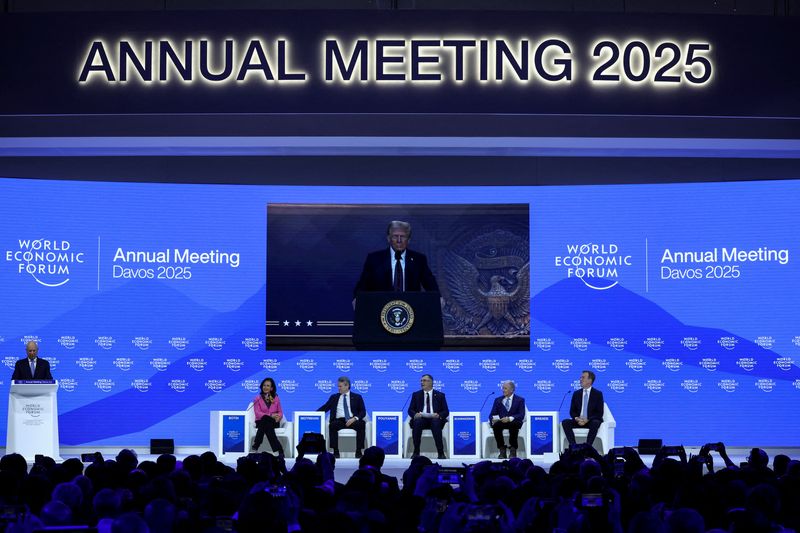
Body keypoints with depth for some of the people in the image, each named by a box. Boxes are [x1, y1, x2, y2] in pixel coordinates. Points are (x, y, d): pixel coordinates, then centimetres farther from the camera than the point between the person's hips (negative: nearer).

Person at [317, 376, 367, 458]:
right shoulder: (334, 397, 21)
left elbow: (363, 412, 6)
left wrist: (355, 418, -14)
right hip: (339, 421, 1)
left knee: (361, 424, -33)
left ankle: (358, 451, -29)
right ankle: (335, 451, -31)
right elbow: (324, 408, 14)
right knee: (332, 425, -33)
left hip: (352, 421, -1)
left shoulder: (357, 397, 15)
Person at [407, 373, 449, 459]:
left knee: (436, 423, -37)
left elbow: (446, 412, 8)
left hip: (435, 419, -1)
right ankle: (416, 451, -29)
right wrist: (415, 414, -15)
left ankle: (441, 452, -34)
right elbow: (410, 410, 11)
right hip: (421, 418, 1)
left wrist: (439, 415, -16)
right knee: (417, 422, -35)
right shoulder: (416, 395, 17)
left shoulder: (440, 395, 14)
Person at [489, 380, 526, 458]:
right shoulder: (498, 400, 17)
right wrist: (493, 419, -15)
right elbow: (492, 414, 11)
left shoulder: (520, 400, 8)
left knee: (514, 424, -39)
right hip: (500, 422, 3)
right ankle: (502, 450, -26)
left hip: (513, 422, -3)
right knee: (495, 425, -33)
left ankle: (513, 450, -27)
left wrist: (510, 418, -25)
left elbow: (521, 415, -6)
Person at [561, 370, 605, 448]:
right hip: (578, 421, 3)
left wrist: (587, 420, -19)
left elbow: (599, 413, -5)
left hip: (591, 421, -3)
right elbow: (572, 411, 10)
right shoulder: (576, 394, 11)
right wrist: (576, 418, -13)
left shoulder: (598, 394, 0)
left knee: (595, 423, -38)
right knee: (565, 422, -25)